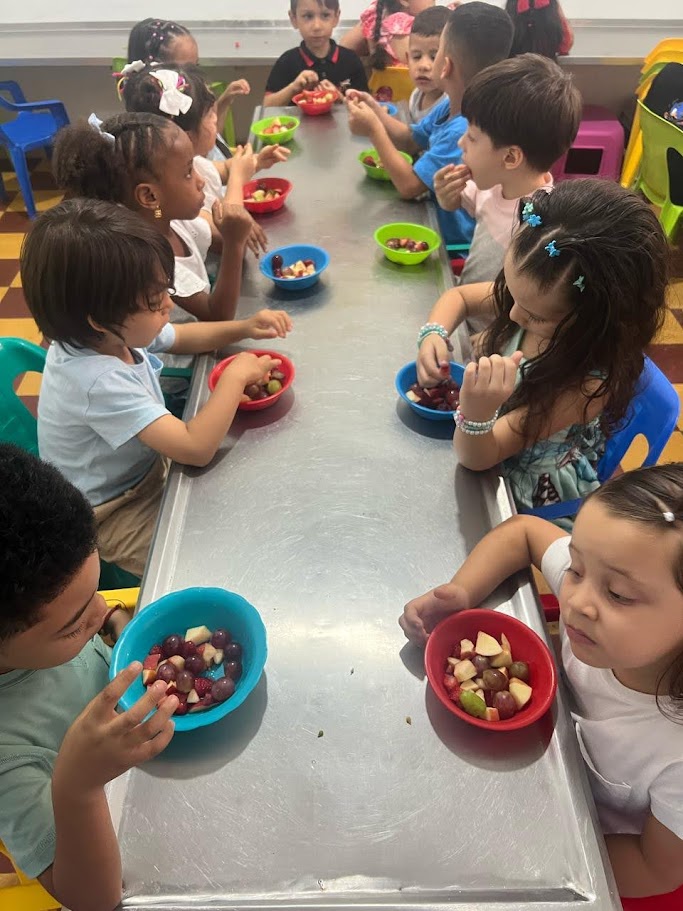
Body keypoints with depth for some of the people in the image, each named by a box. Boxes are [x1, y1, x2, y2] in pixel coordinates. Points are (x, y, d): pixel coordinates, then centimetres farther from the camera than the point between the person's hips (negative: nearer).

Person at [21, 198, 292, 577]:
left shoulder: (114, 332, -12)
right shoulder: (97, 381, -37)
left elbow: (183, 337, 8)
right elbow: (197, 448, -39)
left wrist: (243, 328, -8)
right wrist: (236, 375, -28)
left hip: (145, 470, 8)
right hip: (115, 518, -8)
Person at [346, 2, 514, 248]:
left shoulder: (464, 131, -29)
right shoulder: (450, 106, 1)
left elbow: (409, 186, -23)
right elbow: (412, 140, 15)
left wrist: (374, 129, -14)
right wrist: (375, 110, -2)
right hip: (440, 224, 9)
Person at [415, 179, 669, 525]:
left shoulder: (586, 383, -34)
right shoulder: (535, 301, -18)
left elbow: (477, 458, -30)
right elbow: (459, 296, 1)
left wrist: (477, 413, -51)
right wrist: (434, 334, -19)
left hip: (524, 501, -6)